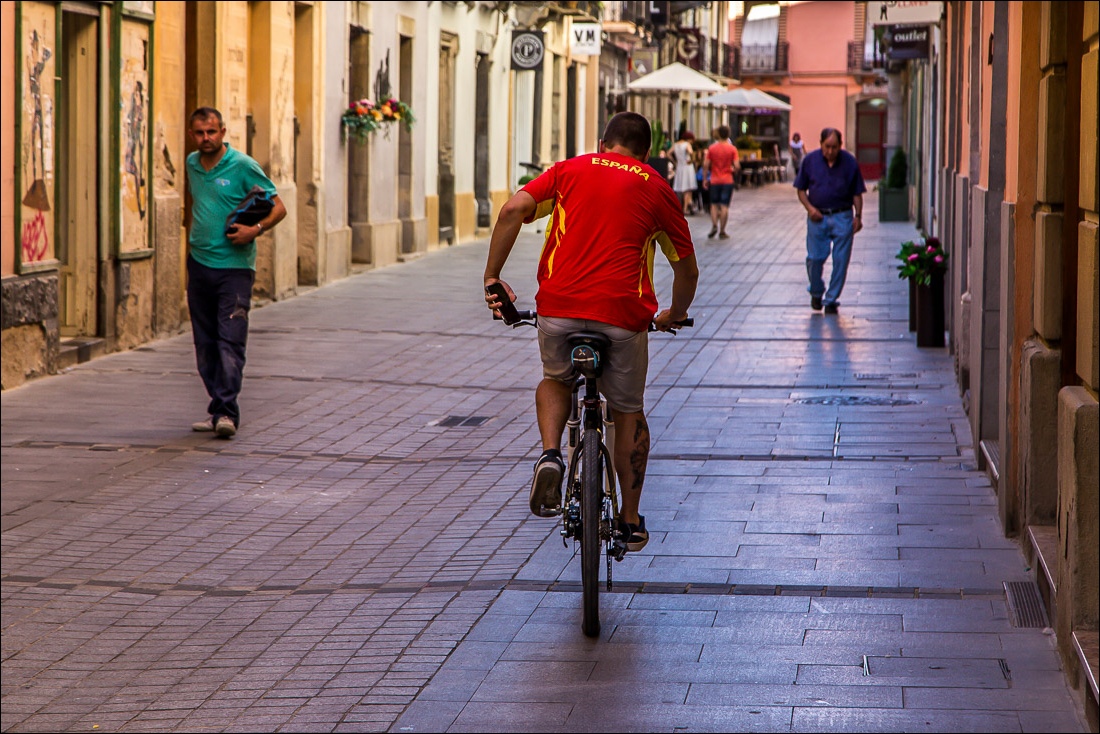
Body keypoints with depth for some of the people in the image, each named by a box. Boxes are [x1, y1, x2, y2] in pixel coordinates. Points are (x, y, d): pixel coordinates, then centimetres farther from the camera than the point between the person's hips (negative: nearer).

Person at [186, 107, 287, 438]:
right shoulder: (192, 164, 11)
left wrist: (255, 229, -21)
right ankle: (217, 408, 15)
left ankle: (226, 411, -17)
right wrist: (193, 237, 13)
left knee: (230, 341, -12)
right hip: (199, 263, 6)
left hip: (234, 265, -6)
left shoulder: (242, 166, -7)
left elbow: (278, 207, -5)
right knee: (206, 344, 8)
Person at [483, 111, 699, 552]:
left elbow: (513, 210, 0)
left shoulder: (569, 171, 15)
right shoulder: (656, 190, 15)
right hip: (623, 313, -1)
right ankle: (630, 523, 22)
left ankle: (550, 454, 3)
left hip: (559, 305, 1)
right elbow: (687, 269, 19)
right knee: (629, 413, 19)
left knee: (555, 380, 30)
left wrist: (492, 277, 5)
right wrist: (676, 315, 37)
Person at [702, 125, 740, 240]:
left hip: (714, 181, 1)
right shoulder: (732, 149, -5)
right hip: (727, 181, -1)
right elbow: (737, 166, -11)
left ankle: (714, 226, -5)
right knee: (724, 206, 1)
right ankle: (722, 232, 1)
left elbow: (706, 165, -2)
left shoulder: (712, 148, -1)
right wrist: (734, 172, 11)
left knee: (714, 204, 14)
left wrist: (705, 179, 6)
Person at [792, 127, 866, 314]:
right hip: (817, 216, 0)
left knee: (840, 260, -2)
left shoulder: (850, 162, -2)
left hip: (842, 217, 0)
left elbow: (857, 193, 4)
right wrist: (809, 208, -9)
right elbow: (801, 189, 7)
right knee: (815, 258, -1)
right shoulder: (810, 160, -1)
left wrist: (858, 216, -6)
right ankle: (816, 293, 25)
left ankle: (831, 299, 9)